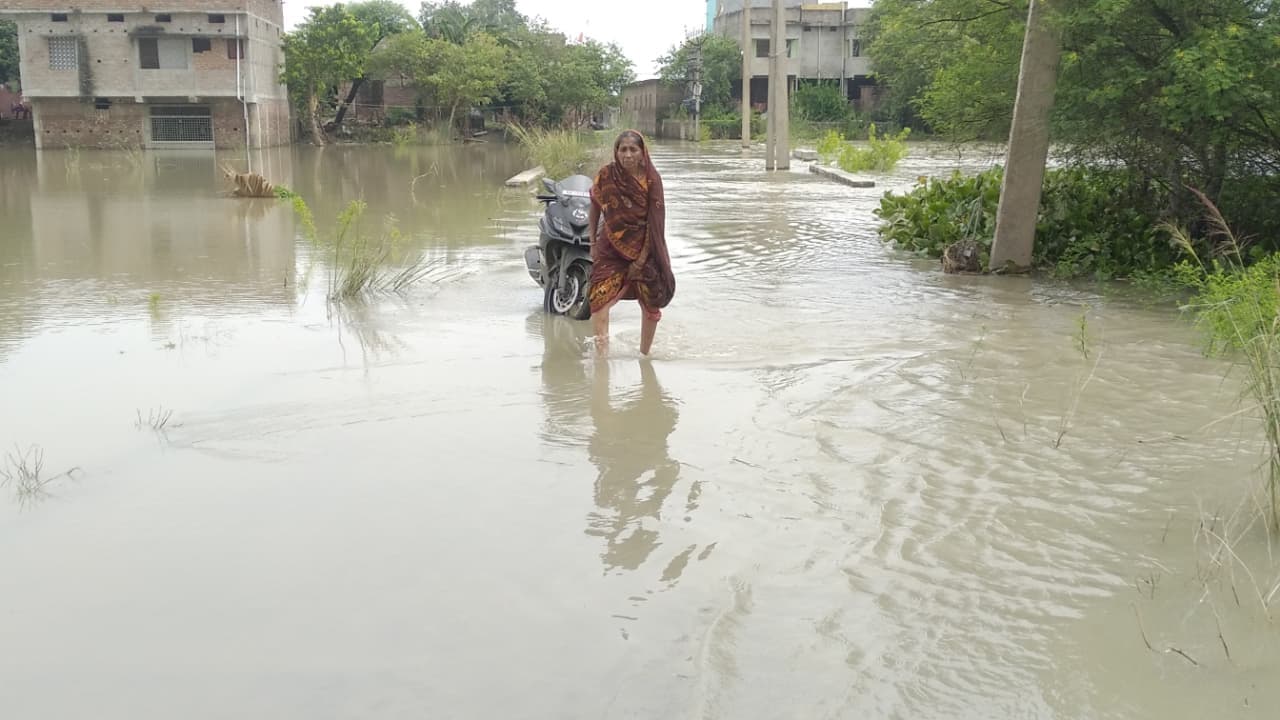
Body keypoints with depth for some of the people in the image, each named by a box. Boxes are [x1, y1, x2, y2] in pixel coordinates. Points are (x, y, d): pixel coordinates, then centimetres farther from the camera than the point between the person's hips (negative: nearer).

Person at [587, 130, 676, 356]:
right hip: (611, 247, 0)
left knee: (651, 305, 9)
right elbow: (594, 210, 7)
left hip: (644, 249, 0)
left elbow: (655, 221, -10)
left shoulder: (651, 178, -10)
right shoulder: (605, 175, -6)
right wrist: (593, 243, 3)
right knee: (600, 297, -17)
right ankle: (601, 354, -18)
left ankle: (644, 354, 28)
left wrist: (642, 259, -13)